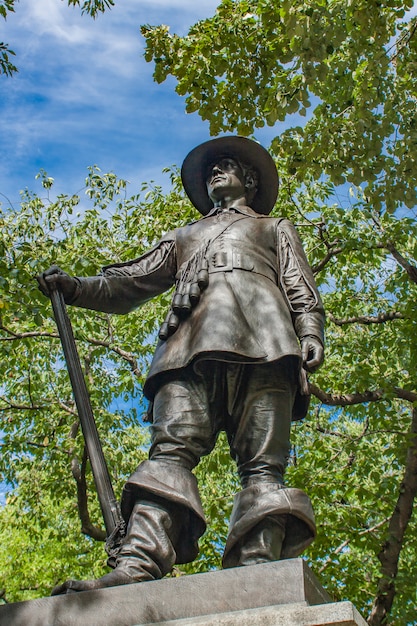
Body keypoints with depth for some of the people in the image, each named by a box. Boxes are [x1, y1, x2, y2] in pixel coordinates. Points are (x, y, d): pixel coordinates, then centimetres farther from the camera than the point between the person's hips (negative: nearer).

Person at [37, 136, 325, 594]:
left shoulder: (275, 228, 36)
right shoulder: (183, 237, 41)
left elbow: (301, 290, 21)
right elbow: (131, 282, 31)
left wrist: (311, 334, 0)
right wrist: (76, 288, 13)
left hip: (258, 338, -1)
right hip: (191, 345, 1)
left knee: (262, 464, -18)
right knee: (171, 449, -22)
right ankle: (137, 568, -39)